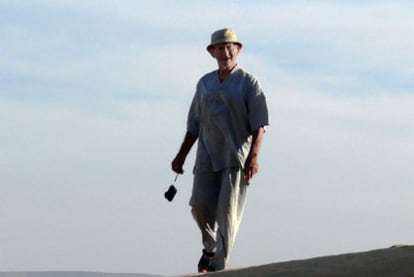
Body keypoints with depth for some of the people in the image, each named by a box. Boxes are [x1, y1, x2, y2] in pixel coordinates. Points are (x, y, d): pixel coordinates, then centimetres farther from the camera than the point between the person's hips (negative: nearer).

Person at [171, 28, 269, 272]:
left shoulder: (248, 82, 2)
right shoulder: (205, 83, 17)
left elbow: (259, 124, -5)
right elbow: (194, 124, 22)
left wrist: (253, 156, -17)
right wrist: (182, 156, 17)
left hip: (236, 158, -4)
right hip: (208, 156, 4)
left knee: (228, 209, -10)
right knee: (200, 205, -4)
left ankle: (219, 264, -9)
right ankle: (211, 247, 22)